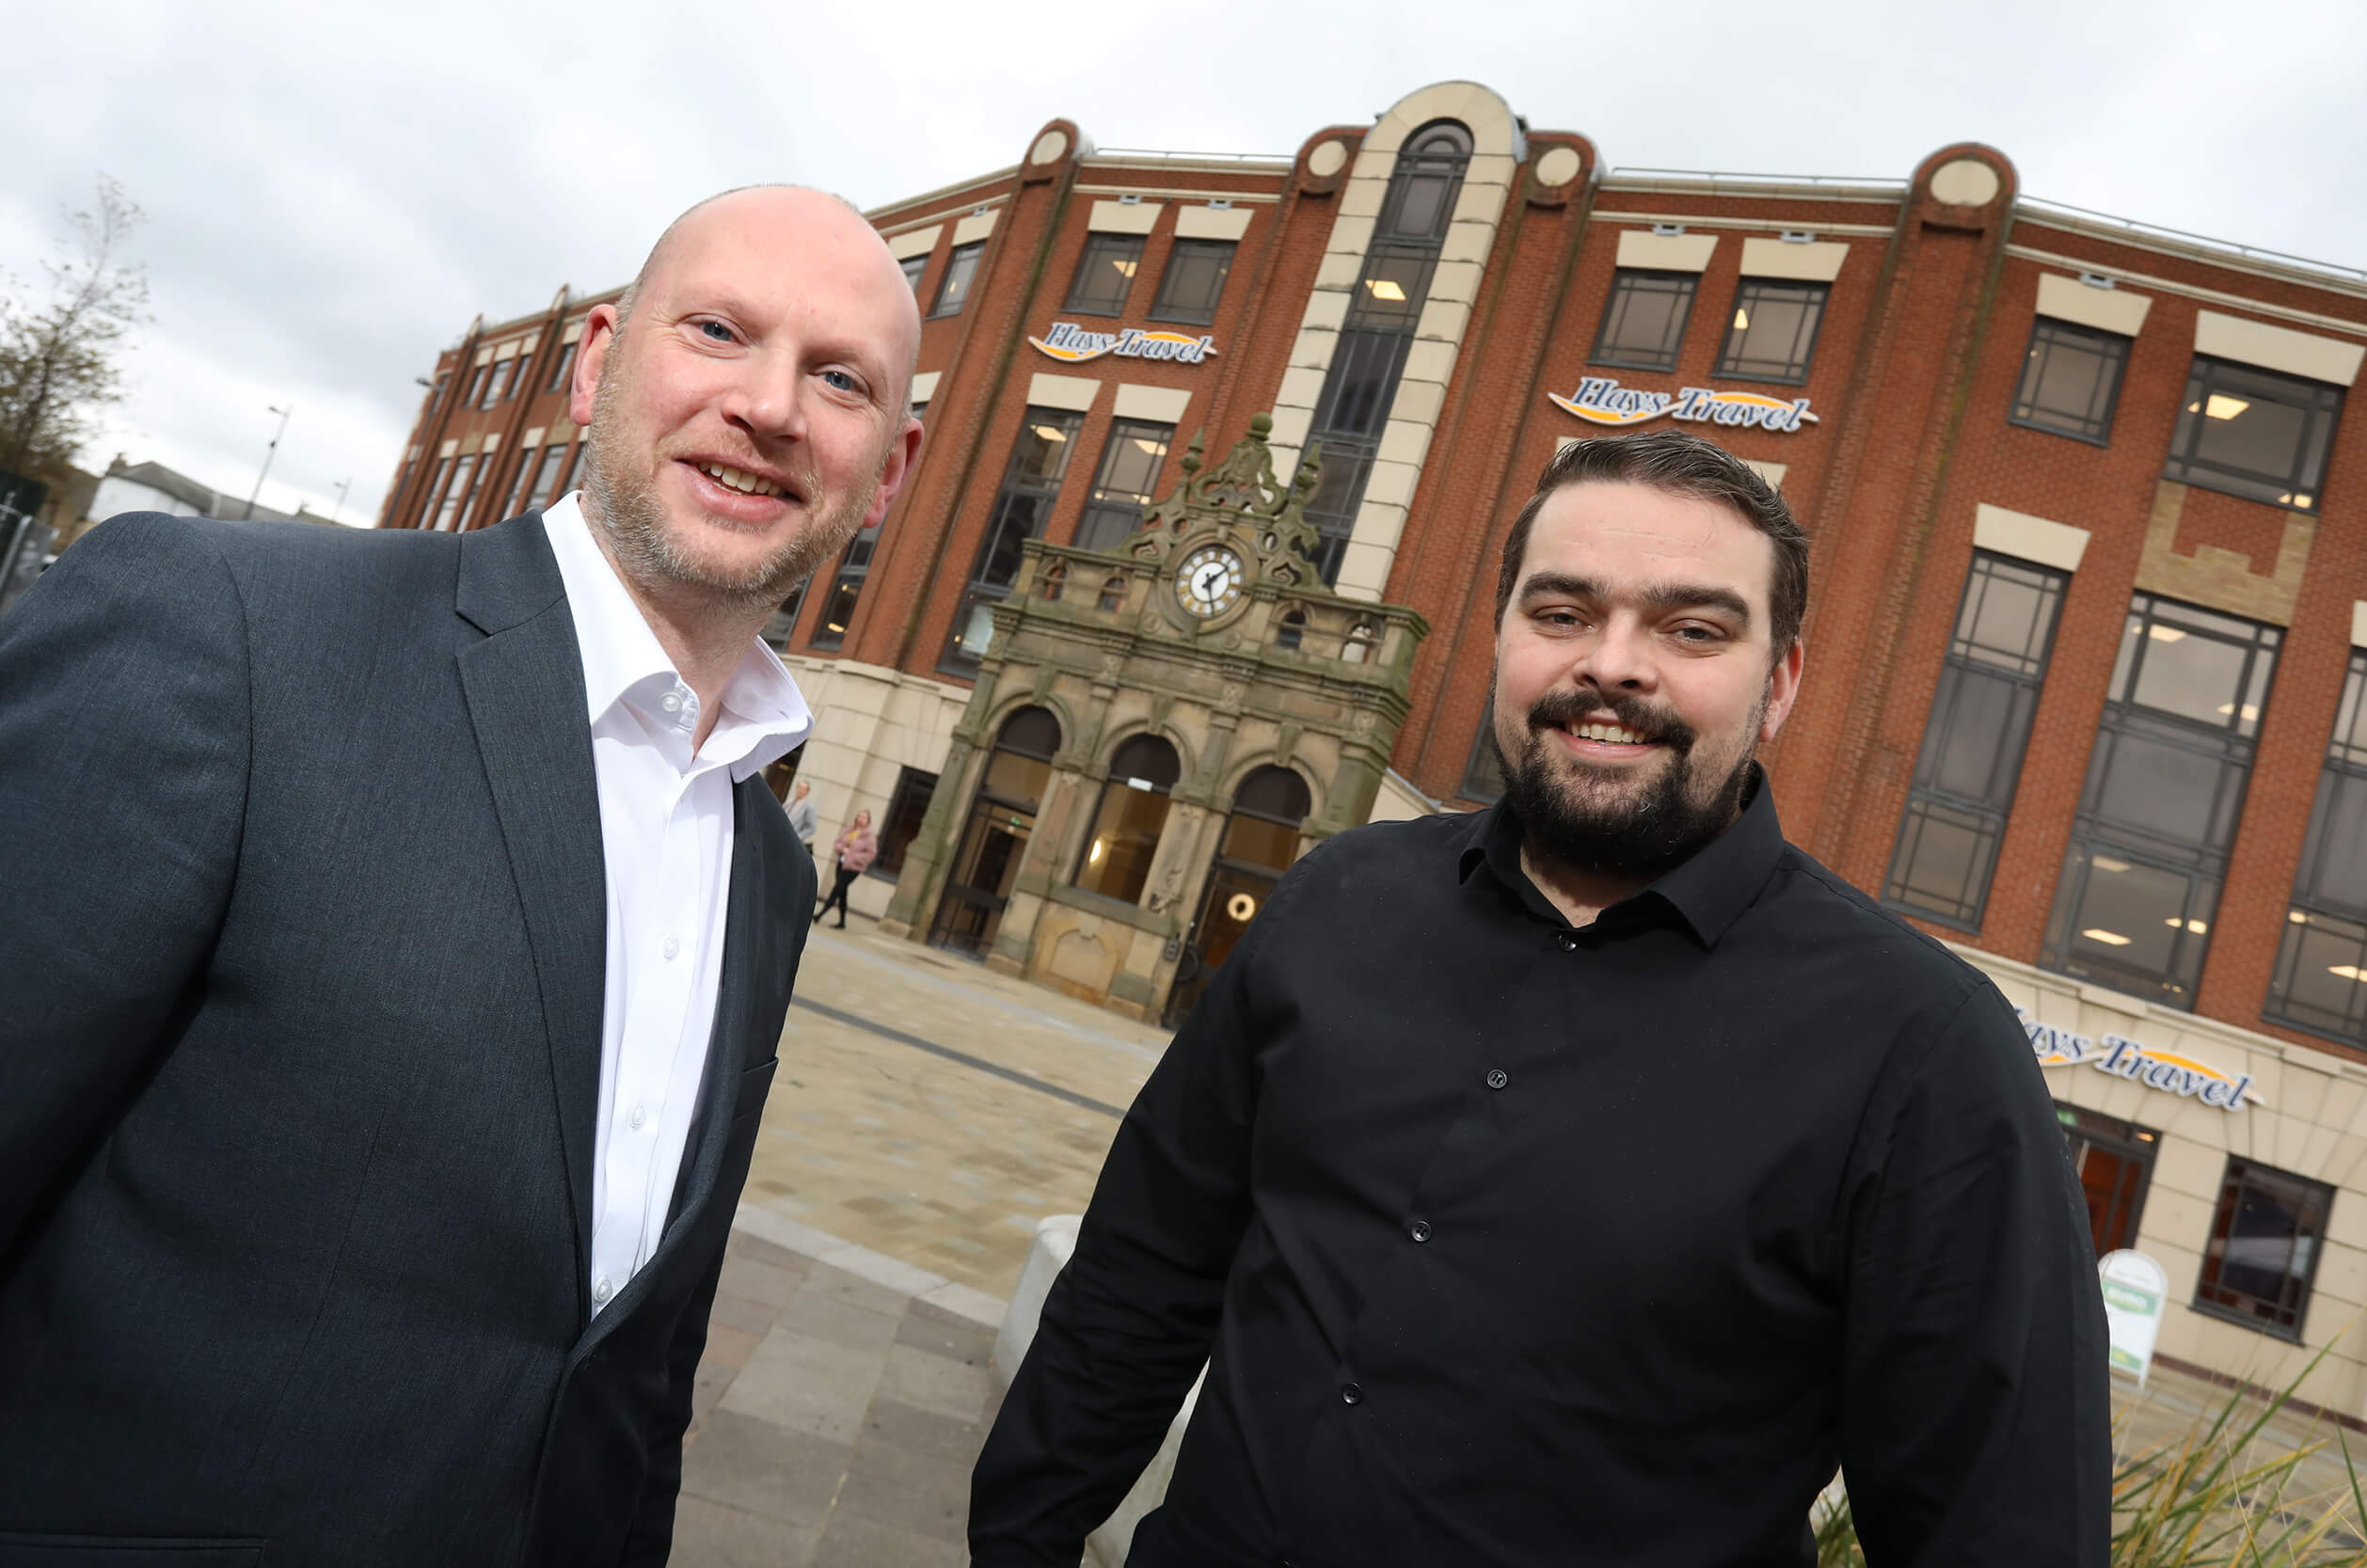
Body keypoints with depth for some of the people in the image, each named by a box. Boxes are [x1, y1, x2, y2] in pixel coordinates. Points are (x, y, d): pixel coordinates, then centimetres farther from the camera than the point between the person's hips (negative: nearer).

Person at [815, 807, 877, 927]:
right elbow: (838, 843, 14)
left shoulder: (869, 837, -7)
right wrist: (842, 849, -8)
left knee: (837, 890, -10)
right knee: (842, 893, 9)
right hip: (842, 863, 6)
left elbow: (872, 853, -9)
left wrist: (855, 857, -14)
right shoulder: (849, 830, 9)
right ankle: (842, 922, 17)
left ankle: (819, 915, -9)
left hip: (853, 868, -6)